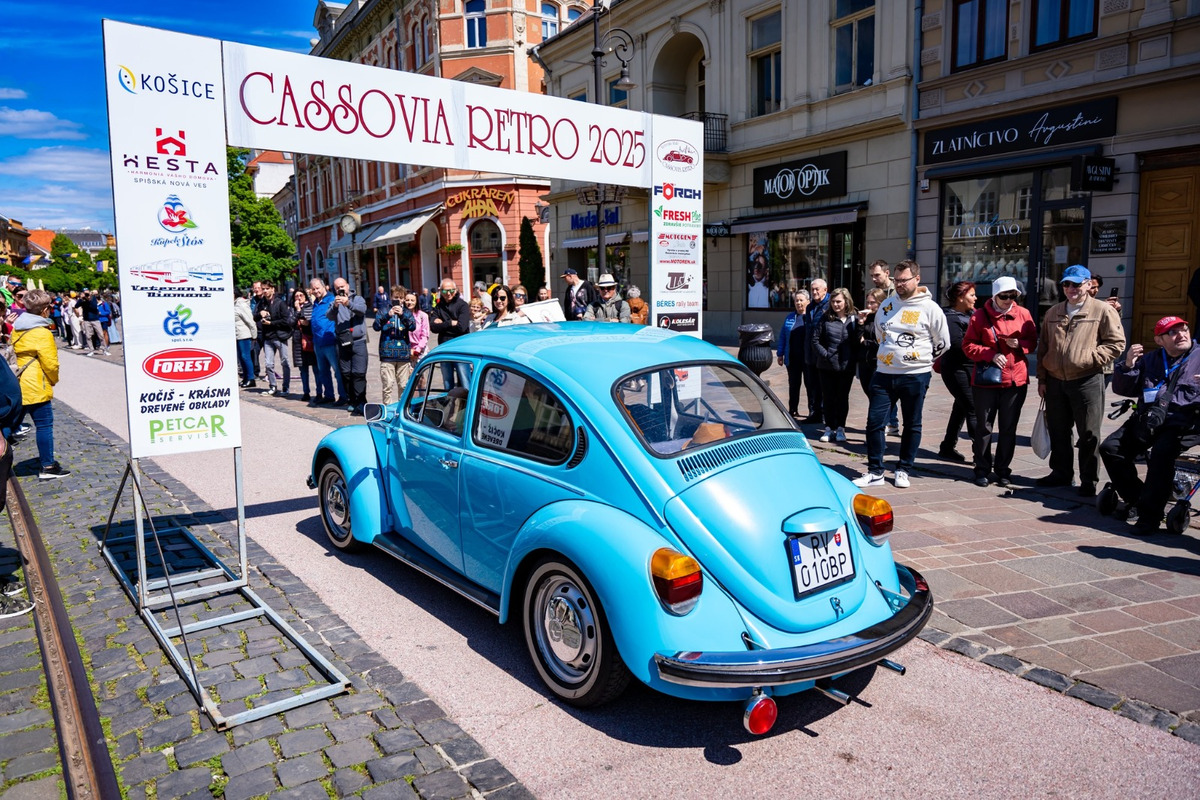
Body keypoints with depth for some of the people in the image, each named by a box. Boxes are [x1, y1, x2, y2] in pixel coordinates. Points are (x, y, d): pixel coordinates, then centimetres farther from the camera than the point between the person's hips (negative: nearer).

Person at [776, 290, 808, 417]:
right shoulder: (789, 317, 10)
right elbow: (782, 336, 12)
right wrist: (780, 354, 8)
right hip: (792, 358, 4)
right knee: (793, 384, 12)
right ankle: (793, 409, 22)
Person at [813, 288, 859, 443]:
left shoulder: (854, 319, -2)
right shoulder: (826, 319, -1)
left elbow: (858, 341, 2)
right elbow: (816, 339, 2)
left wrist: (854, 358, -8)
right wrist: (825, 354, -7)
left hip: (846, 366, -1)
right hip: (827, 366, 1)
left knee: (843, 397, 9)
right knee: (828, 397, 7)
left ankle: (840, 428, 20)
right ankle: (829, 427, 18)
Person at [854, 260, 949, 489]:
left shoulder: (930, 308, -6)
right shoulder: (887, 304, 7)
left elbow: (943, 343, 3)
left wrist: (921, 360, 9)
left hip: (915, 376, -3)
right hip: (883, 373, 4)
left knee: (912, 425, 8)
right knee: (874, 422, 0)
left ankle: (903, 470, 21)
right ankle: (875, 472, 9)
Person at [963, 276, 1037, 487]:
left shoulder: (1023, 314, 5)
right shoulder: (980, 315, -3)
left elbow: (1033, 342, 12)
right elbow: (968, 345, -3)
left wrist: (1020, 344, -10)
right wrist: (991, 354, -17)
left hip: (1016, 380, 2)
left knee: (1008, 428, 8)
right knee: (983, 426, 4)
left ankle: (1003, 469, 19)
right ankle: (982, 469, 15)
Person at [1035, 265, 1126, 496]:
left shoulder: (1103, 311, -2)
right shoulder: (1053, 313, 14)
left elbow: (1116, 343, -5)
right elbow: (1043, 347, 15)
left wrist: (1090, 358, -16)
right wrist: (1042, 379, 11)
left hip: (1087, 382, -5)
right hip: (1055, 382, 5)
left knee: (1089, 434, 2)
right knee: (1058, 432, 14)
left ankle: (1089, 480, 11)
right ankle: (1061, 473, 27)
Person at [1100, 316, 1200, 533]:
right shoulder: (1149, 360, 20)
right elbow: (1123, 389, 18)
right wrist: (1127, 366, -1)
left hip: (1182, 425, -5)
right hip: (1145, 421, 5)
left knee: (1161, 453, -32)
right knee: (1110, 448, -12)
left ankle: (1150, 515, -25)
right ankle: (1135, 499, 5)